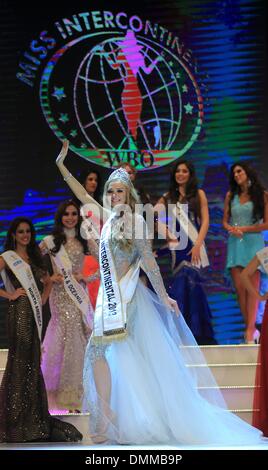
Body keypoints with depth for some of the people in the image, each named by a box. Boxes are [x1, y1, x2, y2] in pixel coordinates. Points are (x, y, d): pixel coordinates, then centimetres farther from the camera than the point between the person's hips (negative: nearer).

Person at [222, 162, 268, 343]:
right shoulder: (231, 195, 13)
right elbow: (225, 221, 14)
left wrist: (244, 229, -7)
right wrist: (231, 229, -8)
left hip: (253, 242, -4)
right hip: (235, 244, 4)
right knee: (239, 288, -4)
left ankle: (250, 331, -15)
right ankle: (251, 329, 2)